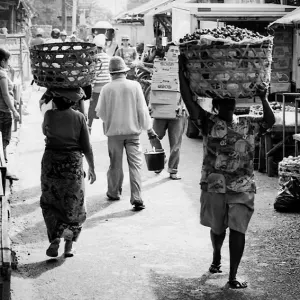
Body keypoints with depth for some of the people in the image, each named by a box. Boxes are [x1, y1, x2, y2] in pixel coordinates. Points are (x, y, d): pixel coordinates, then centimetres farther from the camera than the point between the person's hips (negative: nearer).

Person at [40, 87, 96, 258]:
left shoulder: (49, 115, -9)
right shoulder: (79, 117, -8)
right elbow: (86, 147, -4)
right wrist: (92, 168, 6)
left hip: (51, 162, 0)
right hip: (74, 163, 0)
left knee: (50, 203, 13)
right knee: (74, 205, 12)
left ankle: (55, 238, -3)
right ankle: (69, 244, 12)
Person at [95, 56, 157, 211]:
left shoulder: (106, 88, -6)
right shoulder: (135, 86, -7)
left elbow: (100, 112, 1)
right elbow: (142, 110, -3)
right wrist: (149, 128, 6)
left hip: (114, 131, 1)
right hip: (132, 131, -1)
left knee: (115, 164, 15)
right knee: (135, 164, -1)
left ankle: (114, 192, 29)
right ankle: (136, 198, -8)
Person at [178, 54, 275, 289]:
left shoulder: (248, 124, 6)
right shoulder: (208, 122, -3)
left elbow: (270, 121, -4)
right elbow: (189, 101, -12)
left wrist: (263, 99, -17)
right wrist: (182, 73, -17)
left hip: (243, 187, 1)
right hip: (214, 186, -1)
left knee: (237, 229, -6)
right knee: (217, 228, 15)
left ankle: (233, 276, 0)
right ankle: (216, 257, 45)